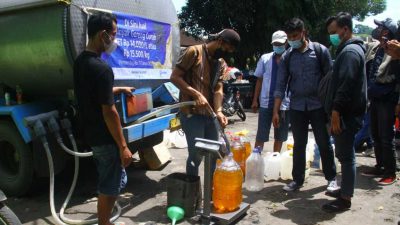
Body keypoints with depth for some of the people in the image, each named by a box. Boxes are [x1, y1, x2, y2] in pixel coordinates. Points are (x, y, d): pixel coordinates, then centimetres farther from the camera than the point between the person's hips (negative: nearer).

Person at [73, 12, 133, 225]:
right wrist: (123, 146, -17)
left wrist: (119, 89, 27)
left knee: (108, 182, 23)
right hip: (105, 138, -10)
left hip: (91, 134, 10)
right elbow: (109, 112, -24)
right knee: (110, 186, 7)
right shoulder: (101, 68, -25)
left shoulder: (80, 61, 5)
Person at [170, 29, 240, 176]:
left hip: (210, 114, 7)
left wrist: (218, 111, -15)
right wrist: (196, 94, -20)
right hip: (191, 113, -7)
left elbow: (218, 88, 2)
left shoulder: (221, 63, 12)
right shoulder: (194, 52, -8)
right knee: (196, 155, -3)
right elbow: (175, 77, -11)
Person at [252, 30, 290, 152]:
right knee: (261, 136, 4)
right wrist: (255, 100, 4)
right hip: (266, 103, 0)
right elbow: (259, 80, 8)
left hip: (284, 104, 0)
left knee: (280, 137, 13)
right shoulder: (265, 58, 5)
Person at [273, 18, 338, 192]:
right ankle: (297, 179, 20)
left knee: (324, 143, 6)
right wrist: (276, 111, -4)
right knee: (298, 145, 9)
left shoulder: (320, 51, -2)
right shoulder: (287, 57, 3)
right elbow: (281, 85, 2)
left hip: (318, 106, -2)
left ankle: (331, 178, 22)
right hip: (296, 107, 2)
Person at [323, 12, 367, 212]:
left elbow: (346, 85, -23)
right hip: (348, 111, 10)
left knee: (346, 155, -3)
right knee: (344, 154, 17)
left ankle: (345, 199, 7)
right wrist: (336, 111, 19)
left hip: (347, 113, -10)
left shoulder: (350, 51, -15)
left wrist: (336, 112, -22)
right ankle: (345, 189, 29)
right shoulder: (350, 49, 18)